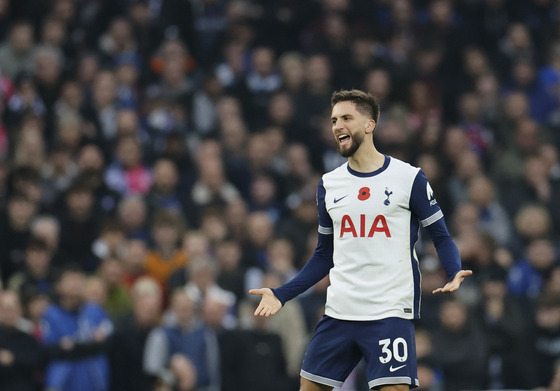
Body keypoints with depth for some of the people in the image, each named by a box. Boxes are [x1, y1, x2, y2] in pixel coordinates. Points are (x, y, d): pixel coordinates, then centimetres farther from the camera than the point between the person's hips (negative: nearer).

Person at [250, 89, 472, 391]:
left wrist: (453, 274, -19)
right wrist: (281, 294, 10)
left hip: (391, 313, -5)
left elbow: (441, 237, 2)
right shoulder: (328, 185, 12)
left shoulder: (409, 178, -2)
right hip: (339, 312, 5)